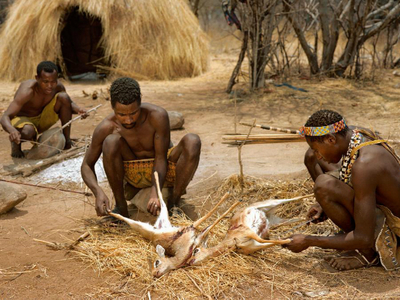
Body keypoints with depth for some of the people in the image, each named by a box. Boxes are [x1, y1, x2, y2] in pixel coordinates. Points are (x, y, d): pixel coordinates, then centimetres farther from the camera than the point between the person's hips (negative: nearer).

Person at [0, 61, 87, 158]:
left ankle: (67, 139, -5)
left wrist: (78, 110, -23)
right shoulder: (27, 91, -32)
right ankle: (16, 143, -3)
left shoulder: (58, 87, -17)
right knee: (28, 132, -42)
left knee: (63, 97, -19)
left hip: (42, 121, 5)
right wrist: (12, 130, -61)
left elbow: (68, 103, 3)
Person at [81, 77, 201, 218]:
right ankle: (120, 206, -15)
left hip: (164, 170, 0)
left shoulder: (157, 116, -25)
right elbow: (87, 165, -11)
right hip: (134, 174, 0)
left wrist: (155, 192, -39)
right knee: (110, 142, -30)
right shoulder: (107, 127, -20)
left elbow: (161, 158, -22)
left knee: (192, 141, -30)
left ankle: (174, 202, -17)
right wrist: (98, 192, -32)